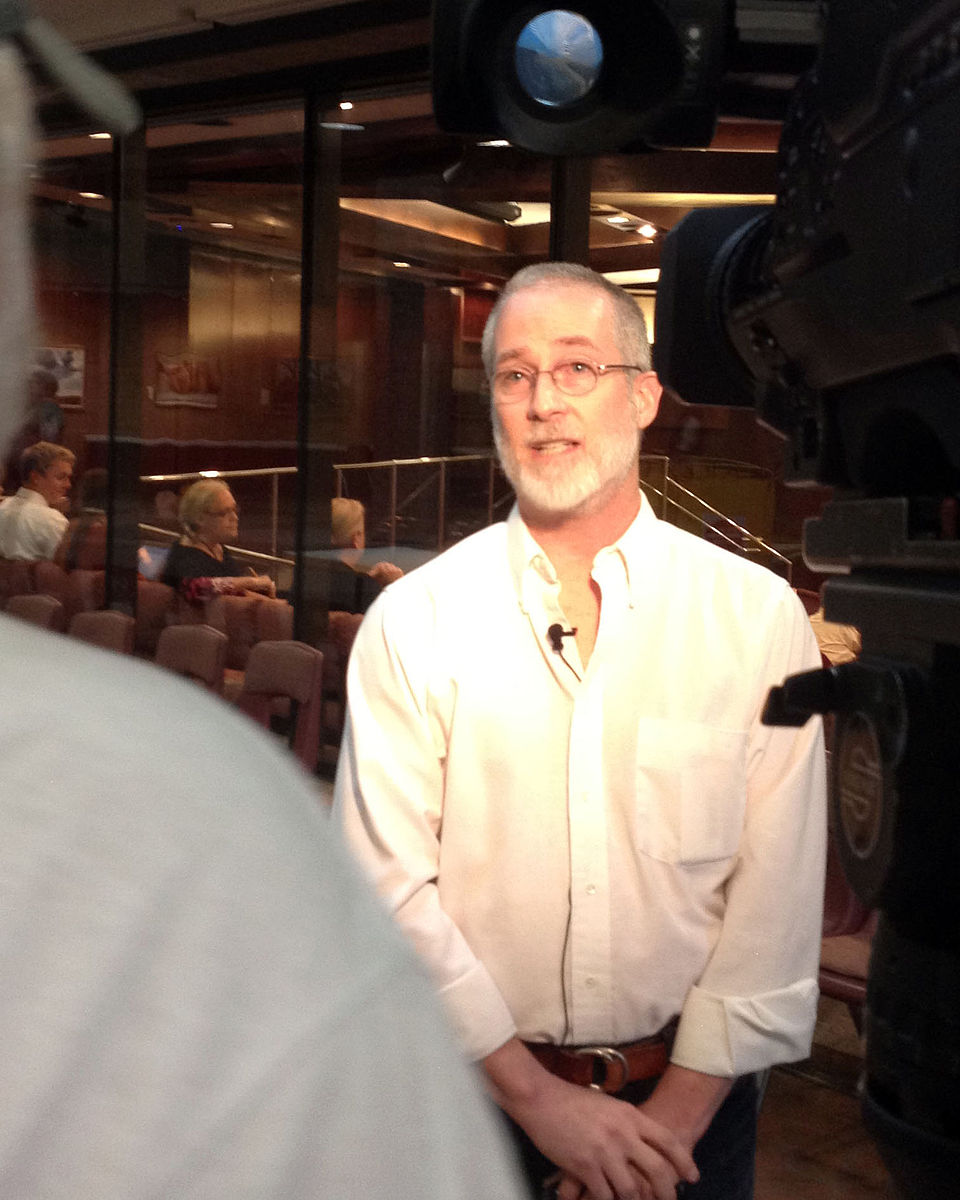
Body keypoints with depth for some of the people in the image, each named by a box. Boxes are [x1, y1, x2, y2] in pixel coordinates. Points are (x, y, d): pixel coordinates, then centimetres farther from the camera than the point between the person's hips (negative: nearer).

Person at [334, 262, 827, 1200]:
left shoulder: (759, 617, -6)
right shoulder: (411, 622, -8)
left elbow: (779, 891, -7)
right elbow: (385, 882, -12)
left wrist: (677, 1112, -10)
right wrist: (537, 1097, -14)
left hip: (689, 1097, 1)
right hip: (477, 1090, 0)